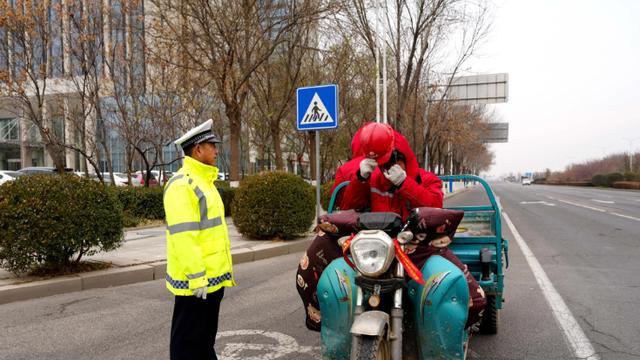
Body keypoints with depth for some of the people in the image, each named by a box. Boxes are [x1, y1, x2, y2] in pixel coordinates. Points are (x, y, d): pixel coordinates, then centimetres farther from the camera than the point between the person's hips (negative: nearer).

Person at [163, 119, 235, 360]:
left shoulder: (203, 181, 15)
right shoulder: (182, 184, -17)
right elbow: (183, 235, -23)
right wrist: (196, 277, -24)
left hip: (212, 277, 9)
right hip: (196, 280, -9)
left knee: (205, 338, 19)